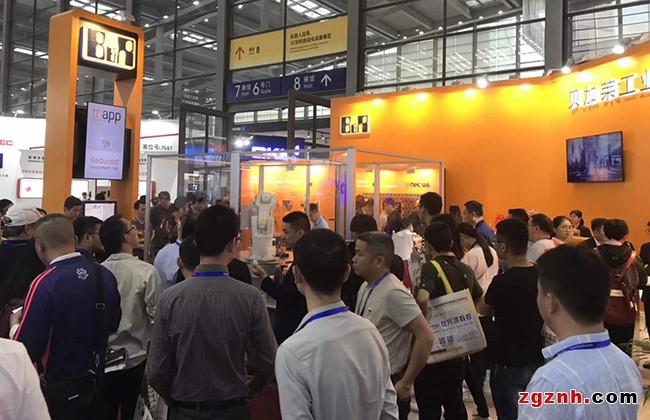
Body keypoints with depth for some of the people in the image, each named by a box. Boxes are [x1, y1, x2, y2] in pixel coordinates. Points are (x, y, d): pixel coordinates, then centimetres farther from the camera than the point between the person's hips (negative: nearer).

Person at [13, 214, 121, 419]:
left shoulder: (44, 284, -25)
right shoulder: (105, 275, -8)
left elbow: (26, 349, -20)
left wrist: (15, 324, -2)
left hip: (58, 389, -5)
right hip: (97, 381, 5)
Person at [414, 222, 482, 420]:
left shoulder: (431, 267, -17)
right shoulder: (466, 269, 4)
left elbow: (422, 298, -35)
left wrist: (424, 323, -20)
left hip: (433, 348, -6)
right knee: (455, 403, 20)